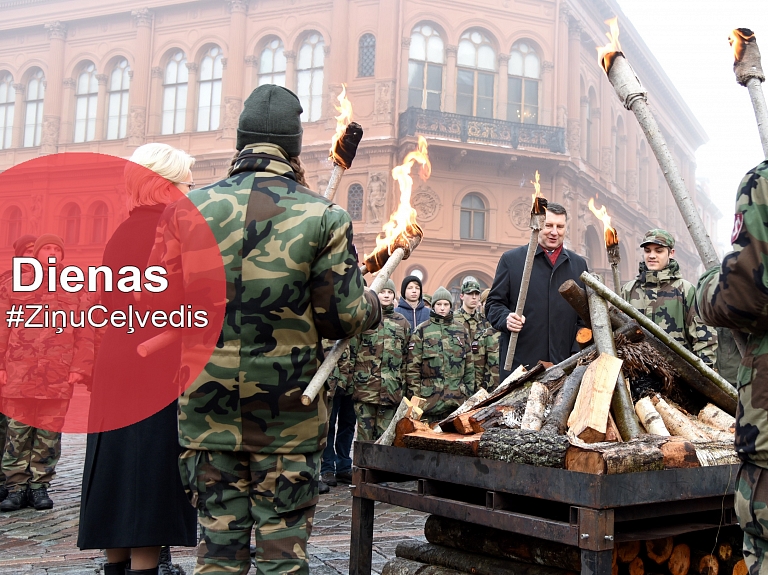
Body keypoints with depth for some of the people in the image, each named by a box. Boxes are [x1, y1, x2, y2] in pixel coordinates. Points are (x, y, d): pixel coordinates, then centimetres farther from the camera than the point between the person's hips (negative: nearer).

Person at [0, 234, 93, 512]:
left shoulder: (74, 291, 11)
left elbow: (84, 333, 7)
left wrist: (80, 367, -1)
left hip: (58, 376, 0)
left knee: (48, 434, 4)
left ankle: (40, 486, 14)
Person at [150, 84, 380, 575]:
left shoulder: (189, 209, -3)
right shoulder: (323, 217, -8)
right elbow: (345, 317, -8)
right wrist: (374, 305, 14)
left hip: (209, 407, 2)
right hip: (290, 413, -2)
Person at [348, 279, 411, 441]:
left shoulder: (402, 323, 13)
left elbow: (406, 356, 14)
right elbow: (351, 351, 3)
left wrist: (403, 385, 10)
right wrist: (349, 380, -2)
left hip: (391, 390, 2)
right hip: (365, 387, -2)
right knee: (365, 434, 0)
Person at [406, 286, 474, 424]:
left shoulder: (461, 330, 12)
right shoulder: (422, 331, 2)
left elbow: (469, 363, 16)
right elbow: (412, 365, 0)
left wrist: (470, 391, 12)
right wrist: (414, 394, -5)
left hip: (457, 398, 3)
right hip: (429, 397, -3)